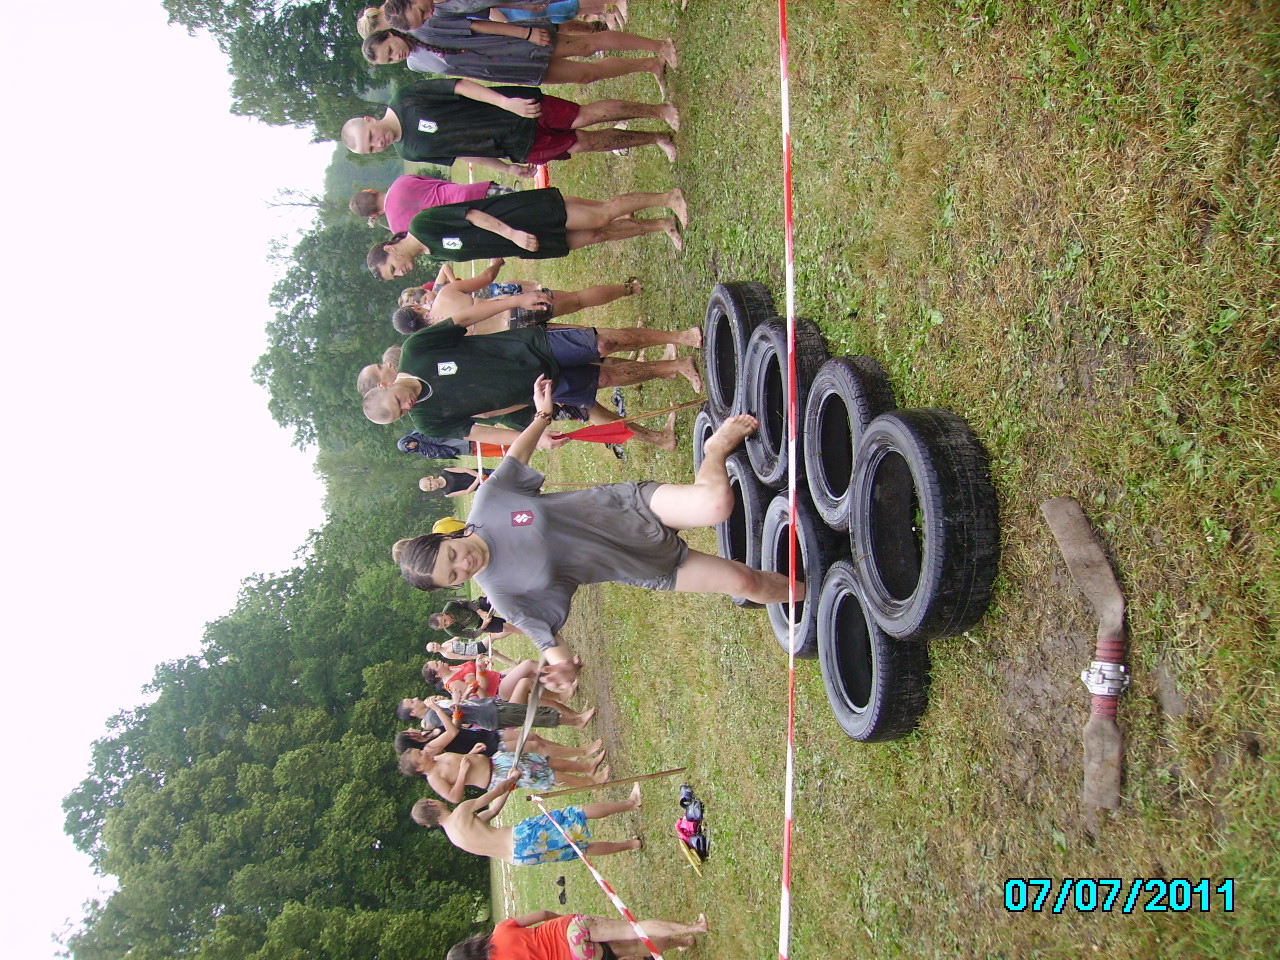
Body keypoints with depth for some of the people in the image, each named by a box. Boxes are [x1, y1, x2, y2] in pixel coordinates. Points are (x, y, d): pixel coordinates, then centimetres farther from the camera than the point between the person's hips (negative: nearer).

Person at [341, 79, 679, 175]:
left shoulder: (406, 98, -12)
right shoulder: (410, 151, 0)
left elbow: (463, 86, -15)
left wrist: (506, 101, -26)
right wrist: (508, 168, 7)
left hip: (521, 106, -2)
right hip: (521, 148, 2)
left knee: (587, 116, -10)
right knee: (585, 143, -1)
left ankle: (658, 109, 9)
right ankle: (655, 138, 15)